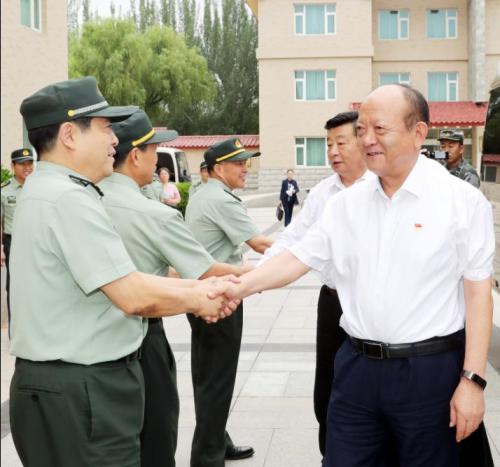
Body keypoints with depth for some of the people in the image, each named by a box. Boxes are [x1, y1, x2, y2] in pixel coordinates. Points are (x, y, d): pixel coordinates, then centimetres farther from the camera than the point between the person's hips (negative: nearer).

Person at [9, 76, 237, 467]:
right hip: (79, 394, -10)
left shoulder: (47, 191, 12)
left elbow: (121, 281, 13)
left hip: (76, 387, 10)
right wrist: (197, 300, -5)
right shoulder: (68, 199, -20)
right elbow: (134, 296, -22)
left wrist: (195, 288, 6)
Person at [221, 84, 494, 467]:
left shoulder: (462, 201, -7)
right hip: (357, 366, 4)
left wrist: (473, 380, -10)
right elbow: (298, 259, 4)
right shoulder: (345, 204, 6)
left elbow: (478, 292, -7)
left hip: (430, 370, -4)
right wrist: (240, 287, -13)